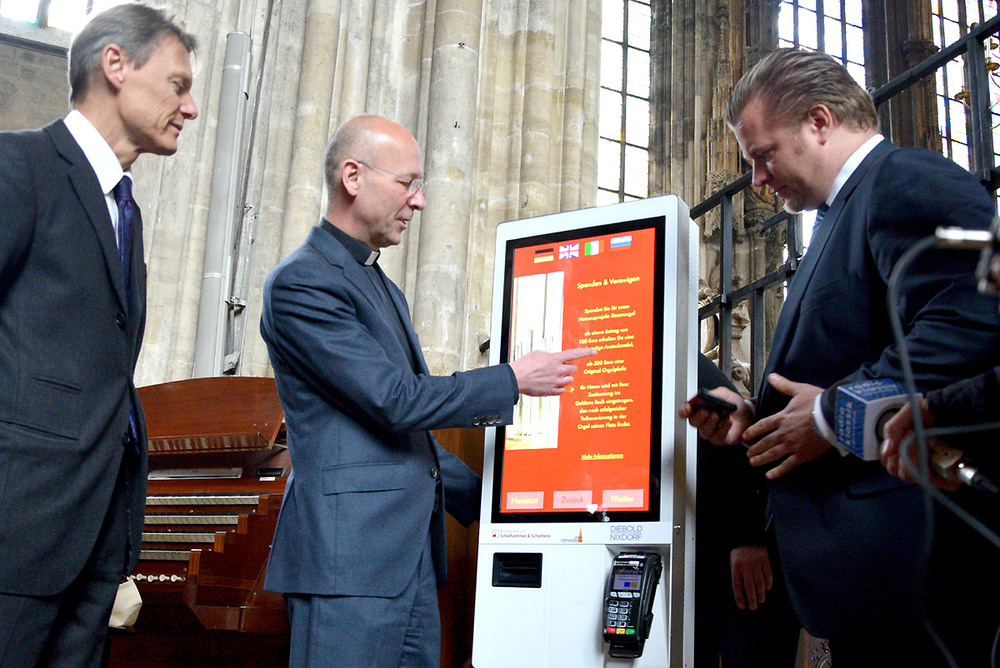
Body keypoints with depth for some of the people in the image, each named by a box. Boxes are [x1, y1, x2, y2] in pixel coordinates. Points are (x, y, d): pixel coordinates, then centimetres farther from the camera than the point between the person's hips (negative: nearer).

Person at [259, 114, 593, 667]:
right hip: (348, 559, -9)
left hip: (414, 558, 9)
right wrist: (514, 380, -9)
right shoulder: (300, 283, -10)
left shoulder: (385, 289, 21)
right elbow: (396, 400, -17)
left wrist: (482, 499, 22)